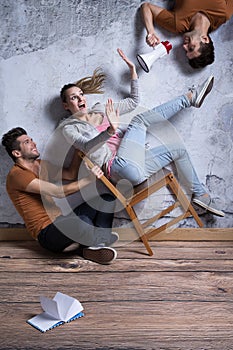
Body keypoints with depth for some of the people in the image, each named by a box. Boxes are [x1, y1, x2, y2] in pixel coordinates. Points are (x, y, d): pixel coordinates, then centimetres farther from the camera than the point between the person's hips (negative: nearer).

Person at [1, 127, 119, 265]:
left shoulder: (40, 165, 16)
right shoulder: (16, 174, -14)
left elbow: (71, 174, 21)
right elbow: (59, 192, -19)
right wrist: (89, 179, -18)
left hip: (62, 223, 10)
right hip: (47, 233, -10)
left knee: (107, 197, 8)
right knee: (79, 221, -41)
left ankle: (92, 246, -9)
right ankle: (105, 237, -5)